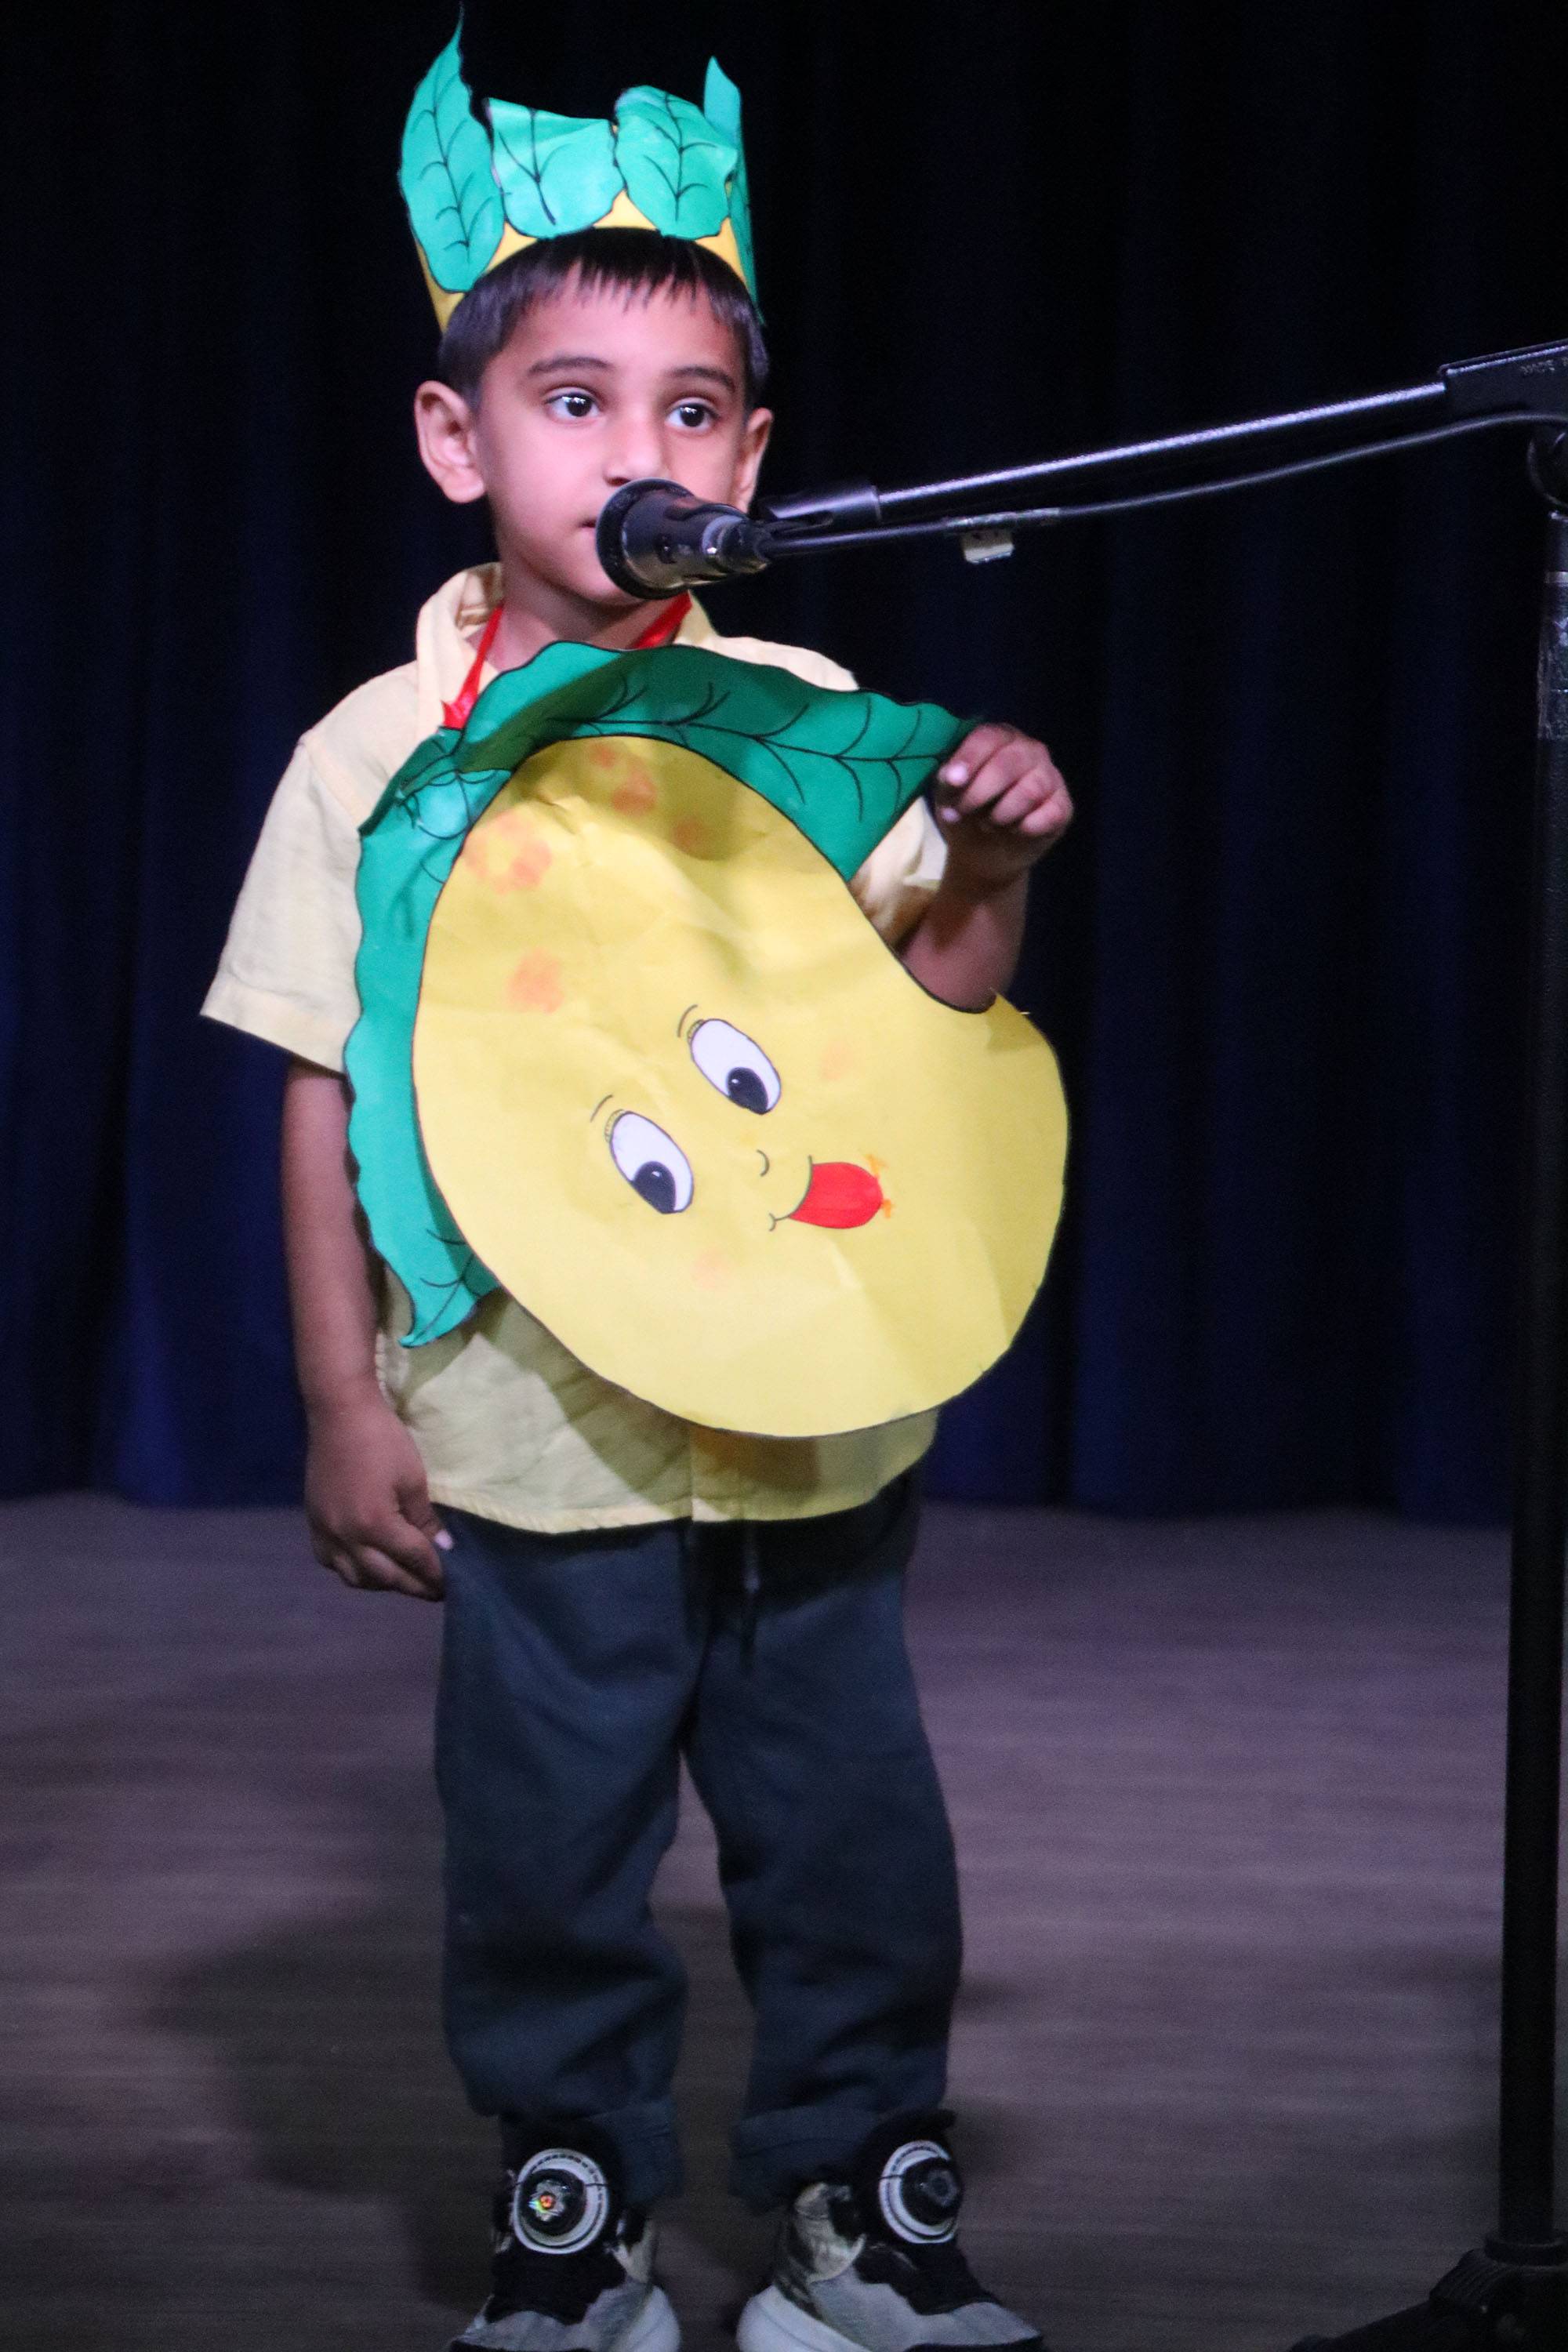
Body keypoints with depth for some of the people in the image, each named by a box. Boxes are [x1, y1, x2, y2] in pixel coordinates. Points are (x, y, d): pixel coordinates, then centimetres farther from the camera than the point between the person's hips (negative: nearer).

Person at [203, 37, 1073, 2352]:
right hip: (537, 1435, -2)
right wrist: (345, 1406, -3)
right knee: (549, 1851, 7)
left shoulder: (808, 714, 2)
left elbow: (926, 1011, 9)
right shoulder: (381, 754, -4)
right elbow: (329, 1099, -1)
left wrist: (990, 867, -11)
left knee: (850, 1828, 10)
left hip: (810, 1408, 2)